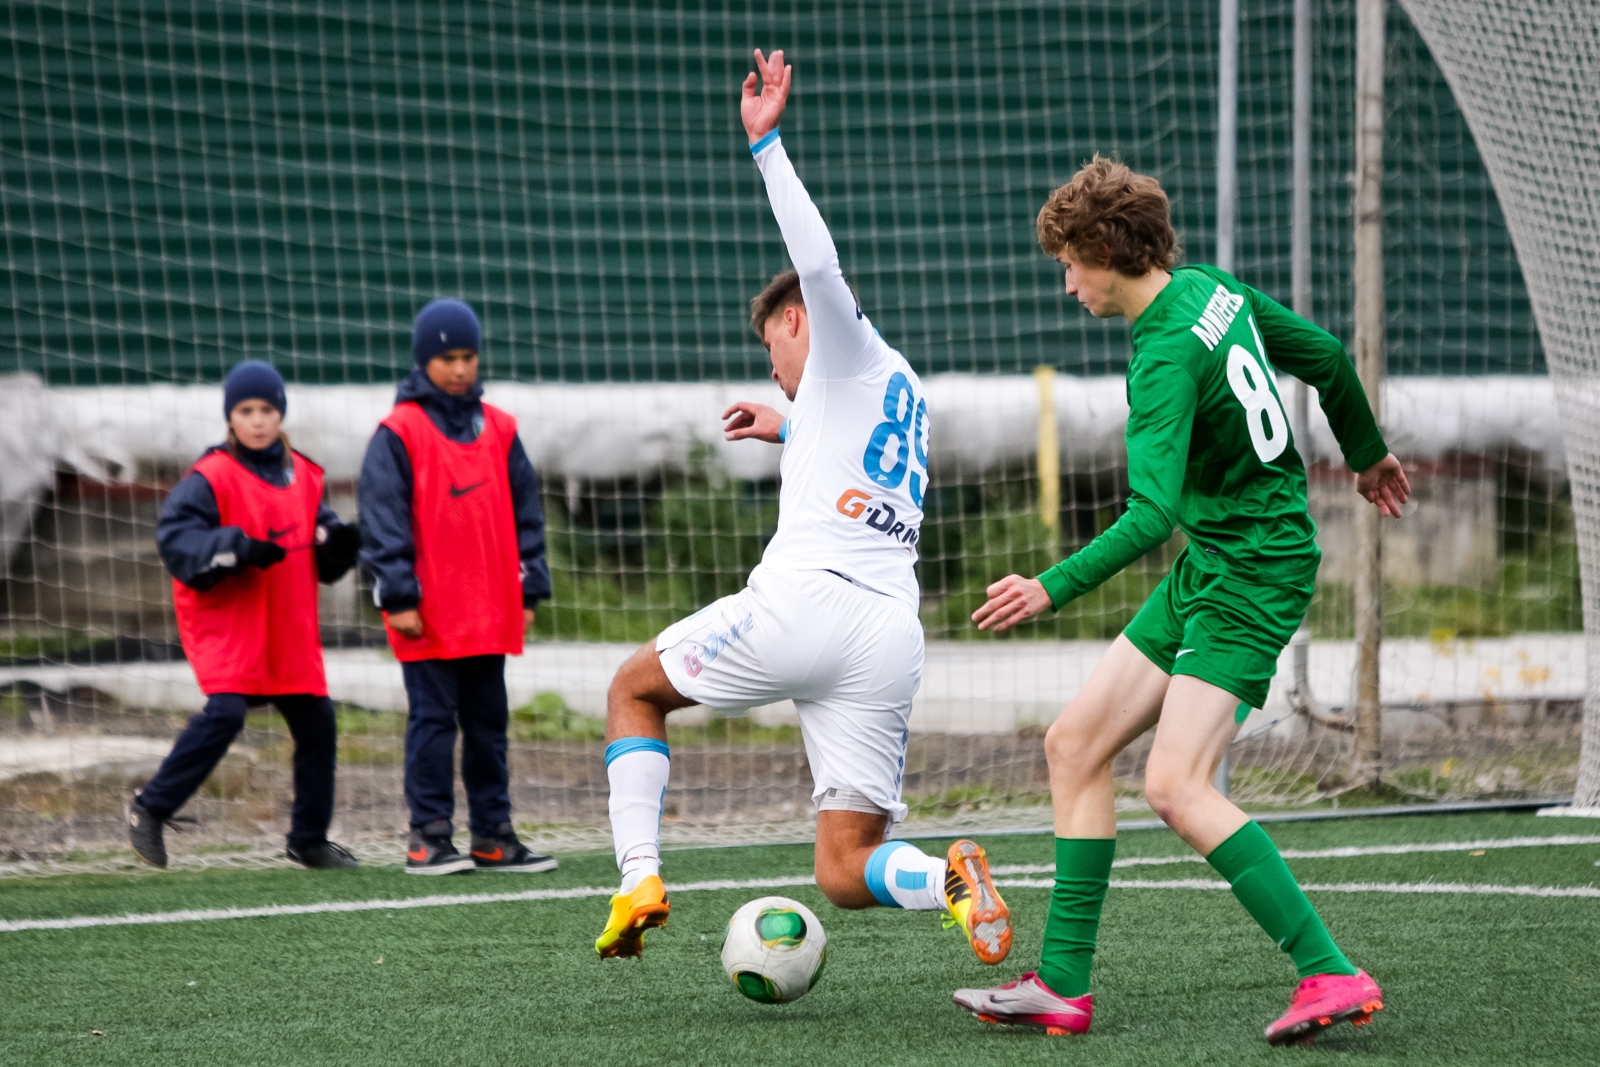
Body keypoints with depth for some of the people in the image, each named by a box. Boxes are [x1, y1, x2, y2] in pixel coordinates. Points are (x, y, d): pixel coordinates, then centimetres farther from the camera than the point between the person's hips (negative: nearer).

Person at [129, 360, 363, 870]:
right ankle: (149, 809, -8)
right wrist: (238, 548, -30)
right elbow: (174, 536, -20)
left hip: (289, 630, 6)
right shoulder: (211, 477, -10)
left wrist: (339, 542, -7)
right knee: (226, 713, -22)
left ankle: (309, 840, 21)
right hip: (227, 622, -6)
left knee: (316, 722, 7)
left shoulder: (301, 476, 10)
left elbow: (322, 558, 16)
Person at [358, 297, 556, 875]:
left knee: (489, 722, 10)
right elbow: (382, 519, -9)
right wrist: (399, 597, -14)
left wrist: (529, 589, 10)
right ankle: (429, 838, 1)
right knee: (433, 720, -3)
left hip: (490, 611, 5)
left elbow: (525, 512, 15)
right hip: (428, 613, -5)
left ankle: (494, 837, 16)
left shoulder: (498, 430, 11)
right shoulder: (399, 433, -5)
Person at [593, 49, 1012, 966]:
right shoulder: (906, 396, 31)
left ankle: (639, 880, 3)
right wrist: (788, 429, 65)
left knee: (635, 688, 20)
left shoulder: (853, 352, 8)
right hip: (892, 640, 7)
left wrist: (766, 143, -11)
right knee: (846, 873, 4)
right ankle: (950, 878, -28)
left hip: (804, 600, -7)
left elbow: (819, 262, -13)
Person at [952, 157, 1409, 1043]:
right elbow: (1326, 356, 19)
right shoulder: (1212, 289, 5)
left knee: (1176, 785, -20)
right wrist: (1367, 453, 34)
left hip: (1252, 576, -10)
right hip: (1210, 567, 10)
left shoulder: (1166, 357, -22)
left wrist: (1055, 588, -33)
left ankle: (1332, 977, -19)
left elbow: (1152, 514, -30)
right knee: (1074, 745, 8)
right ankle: (1063, 985, 10)